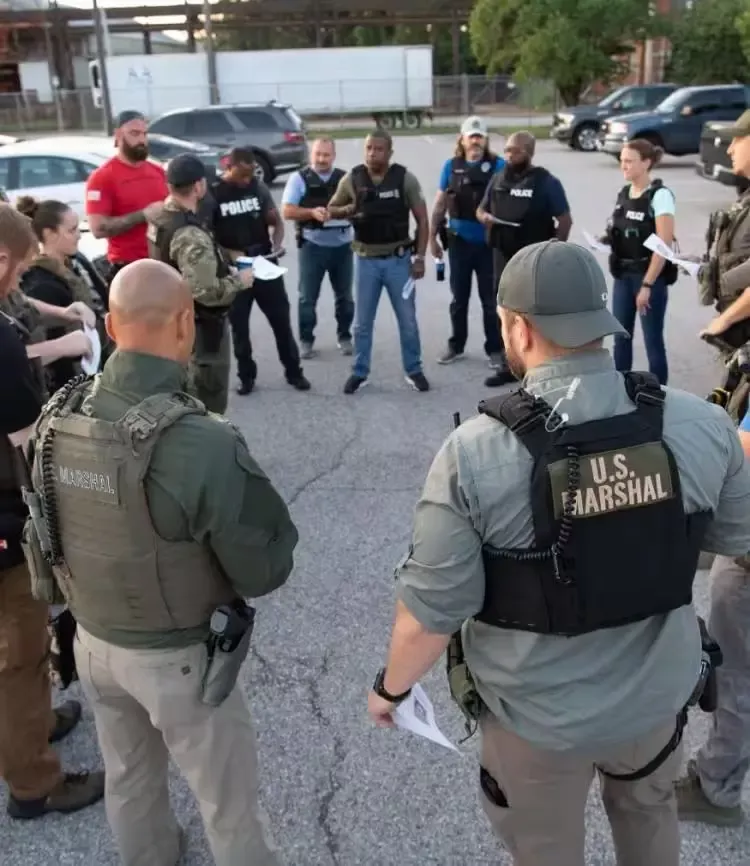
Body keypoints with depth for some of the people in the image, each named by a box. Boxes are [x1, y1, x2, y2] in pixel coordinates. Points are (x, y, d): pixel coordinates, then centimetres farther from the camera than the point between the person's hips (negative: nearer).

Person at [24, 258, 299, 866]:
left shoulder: (56, 419, -13)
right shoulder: (203, 442, -33)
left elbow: (51, 530, 3)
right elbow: (266, 569, -22)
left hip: (92, 640, 6)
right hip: (177, 657, -6)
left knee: (129, 780, 29)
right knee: (229, 803, 18)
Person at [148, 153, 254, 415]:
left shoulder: (161, 219, 3)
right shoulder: (191, 235, -29)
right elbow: (205, 291, -33)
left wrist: (223, 261, 13)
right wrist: (238, 281, -17)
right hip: (201, 326, -10)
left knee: (186, 394, 23)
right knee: (209, 402, 3)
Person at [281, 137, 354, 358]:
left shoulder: (344, 178, 6)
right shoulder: (299, 178, -2)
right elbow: (287, 211, -7)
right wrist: (312, 212, -22)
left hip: (342, 245, 3)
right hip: (312, 246, -2)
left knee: (344, 295, 12)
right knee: (308, 297, 3)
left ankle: (344, 337, 27)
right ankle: (306, 340, 14)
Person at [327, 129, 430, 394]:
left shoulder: (405, 179, -6)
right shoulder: (352, 179, -2)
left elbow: (422, 219, -3)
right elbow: (331, 210, 10)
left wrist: (419, 257, -8)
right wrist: (347, 210, -13)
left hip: (399, 259, -1)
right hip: (367, 260, 1)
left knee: (408, 319, 7)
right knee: (362, 321, 9)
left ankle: (414, 371, 21)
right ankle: (359, 372, 21)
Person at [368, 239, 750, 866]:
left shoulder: (474, 453, -27)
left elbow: (434, 607, -20)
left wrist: (392, 686, -1)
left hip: (537, 712, -2)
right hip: (658, 692, 3)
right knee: (649, 813, 33)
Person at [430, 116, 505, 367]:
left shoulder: (498, 165, -4)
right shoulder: (451, 166, 4)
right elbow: (440, 203, 8)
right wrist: (432, 236, 6)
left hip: (489, 242, -2)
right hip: (459, 241, 3)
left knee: (490, 299, 5)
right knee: (459, 297, 14)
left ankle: (495, 348, 16)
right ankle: (456, 346, 26)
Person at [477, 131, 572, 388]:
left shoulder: (546, 182, -8)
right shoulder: (498, 179, 8)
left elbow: (565, 220, -8)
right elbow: (481, 209, 17)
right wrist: (485, 217, -8)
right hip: (504, 256, 5)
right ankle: (508, 366, 24)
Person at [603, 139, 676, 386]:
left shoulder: (660, 195, -13)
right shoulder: (623, 193, 9)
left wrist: (647, 285, -20)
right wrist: (608, 238, 4)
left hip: (650, 276, -7)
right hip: (622, 275, 7)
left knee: (652, 339, 0)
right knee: (621, 336, 12)